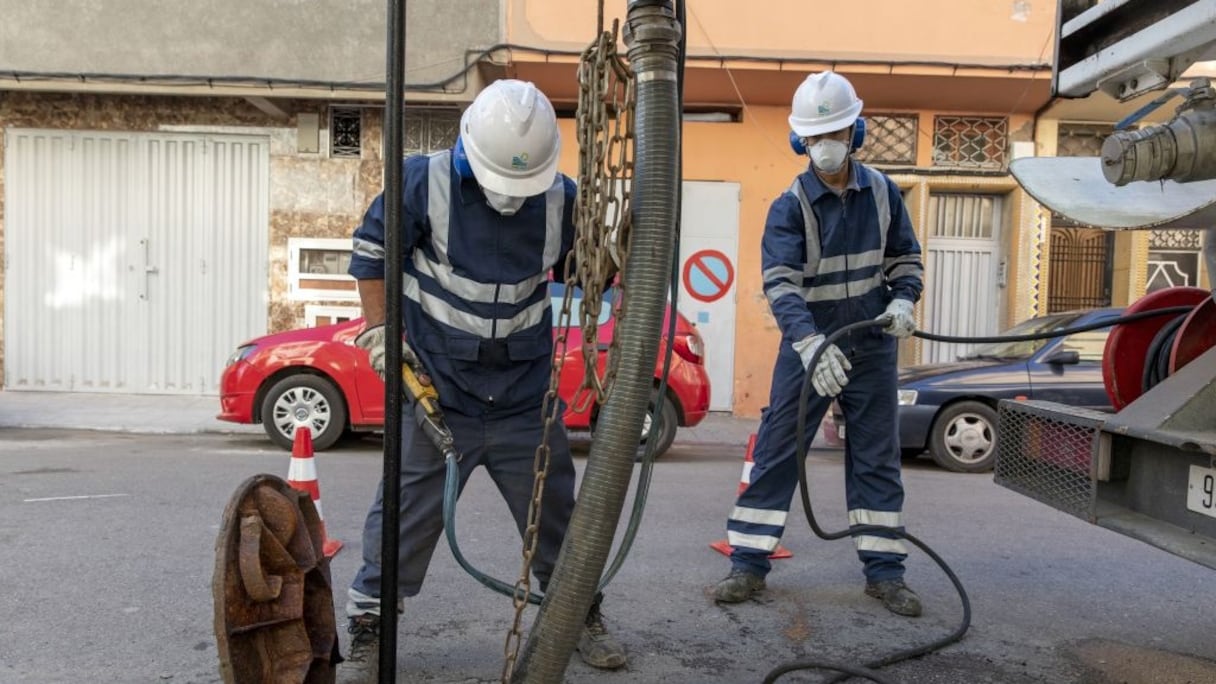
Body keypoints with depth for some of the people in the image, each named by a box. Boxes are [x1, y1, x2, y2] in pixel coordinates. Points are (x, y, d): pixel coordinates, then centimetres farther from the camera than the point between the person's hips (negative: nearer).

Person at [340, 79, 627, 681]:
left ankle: (583, 616, 33)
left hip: (526, 398, 3)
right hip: (437, 393, -2)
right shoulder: (424, 181, -13)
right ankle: (368, 632, 21)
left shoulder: (562, 198, -4)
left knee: (555, 510, 13)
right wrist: (379, 331, -7)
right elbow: (371, 252, -1)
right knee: (407, 513, 3)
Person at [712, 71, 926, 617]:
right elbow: (779, 282, -23)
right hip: (808, 348, -3)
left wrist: (903, 299, -11)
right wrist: (810, 344, -39)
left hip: (872, 349, 3)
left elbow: (905, 258, 11)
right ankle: (748, 565, 10)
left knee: (877, 460, 9)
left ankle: (884, 572, 21)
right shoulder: (789, 206, -11)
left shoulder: (882, 192, 1)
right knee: (775, 454, 0)